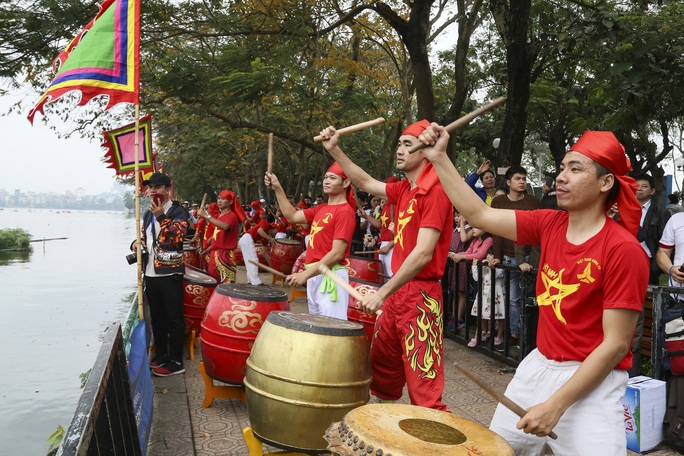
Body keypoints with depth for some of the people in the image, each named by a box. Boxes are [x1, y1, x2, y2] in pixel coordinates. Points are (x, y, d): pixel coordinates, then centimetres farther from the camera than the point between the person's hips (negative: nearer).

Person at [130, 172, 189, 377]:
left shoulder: (178, 212, -6)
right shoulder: (148, 214, 16)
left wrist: (161, 217, -27)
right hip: (150, 273, 8)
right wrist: (137, 243, 5)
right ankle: (160, 355, 29)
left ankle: (175, 362, 6)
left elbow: (177, 237, -20)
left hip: (170, 273, -7)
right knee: (157, 317, 16)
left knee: (174, 318, -1)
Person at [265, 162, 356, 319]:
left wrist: (305, 274, -22)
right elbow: (292, 216, 14)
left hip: (330, 276, -9)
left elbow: (337, 254, -19)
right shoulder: (321, 209, 15)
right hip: (315, 276, 9)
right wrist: (278, 189, 6)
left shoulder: (345, 212, -13)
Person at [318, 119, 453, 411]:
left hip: (421, 296, -9)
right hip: (397, 291, 9)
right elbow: (367, 183, 24)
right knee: (380, 366, 19)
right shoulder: (404, 189, 11)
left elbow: (423, 253, -22)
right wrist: (334, 150, 16)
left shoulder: (435, 190, -15)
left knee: (423, 387, -7)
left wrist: (382, 293, -22)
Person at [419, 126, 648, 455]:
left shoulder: (624, 249, -18)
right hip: (537, 366, 6)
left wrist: (556, 404, -20)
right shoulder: (549, 224, 0)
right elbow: (479, 215, -1)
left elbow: (616, 344, -18)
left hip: (591, 383, -6)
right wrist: (439, 158, -7)